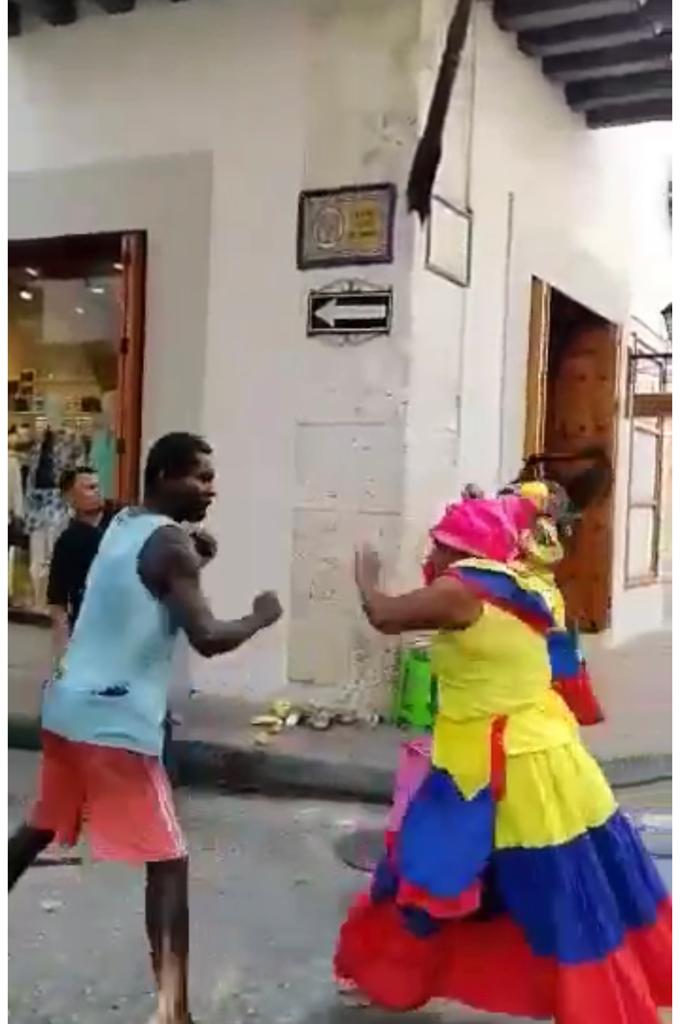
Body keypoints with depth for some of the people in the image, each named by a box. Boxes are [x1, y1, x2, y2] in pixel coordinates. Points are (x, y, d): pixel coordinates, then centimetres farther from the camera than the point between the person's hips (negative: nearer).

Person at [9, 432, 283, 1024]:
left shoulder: (123, 526, 13)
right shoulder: (171, 543, -14)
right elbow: (207, 639, -22)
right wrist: (261, 618, -5)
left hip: (69, 708, 9)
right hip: (116, 724, -9)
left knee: (41, 828, 27)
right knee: (169, 862, -4)